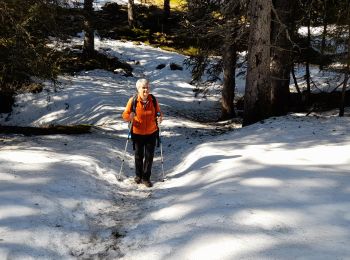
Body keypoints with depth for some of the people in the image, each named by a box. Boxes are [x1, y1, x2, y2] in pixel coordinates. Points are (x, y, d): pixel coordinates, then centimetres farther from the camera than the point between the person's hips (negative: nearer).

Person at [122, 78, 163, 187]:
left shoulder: (153, 100, -7)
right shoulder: (133, 100, -14)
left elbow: (158, 112, 4)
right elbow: (125, 115, -10)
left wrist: (159, 118, -17)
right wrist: (130, 117, -32)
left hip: (151, 133, 1)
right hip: (137, 133, -1)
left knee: (149, 156, 5)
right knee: (138, 155, 15)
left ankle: (146, 178, 21)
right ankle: (138, 175, 36)